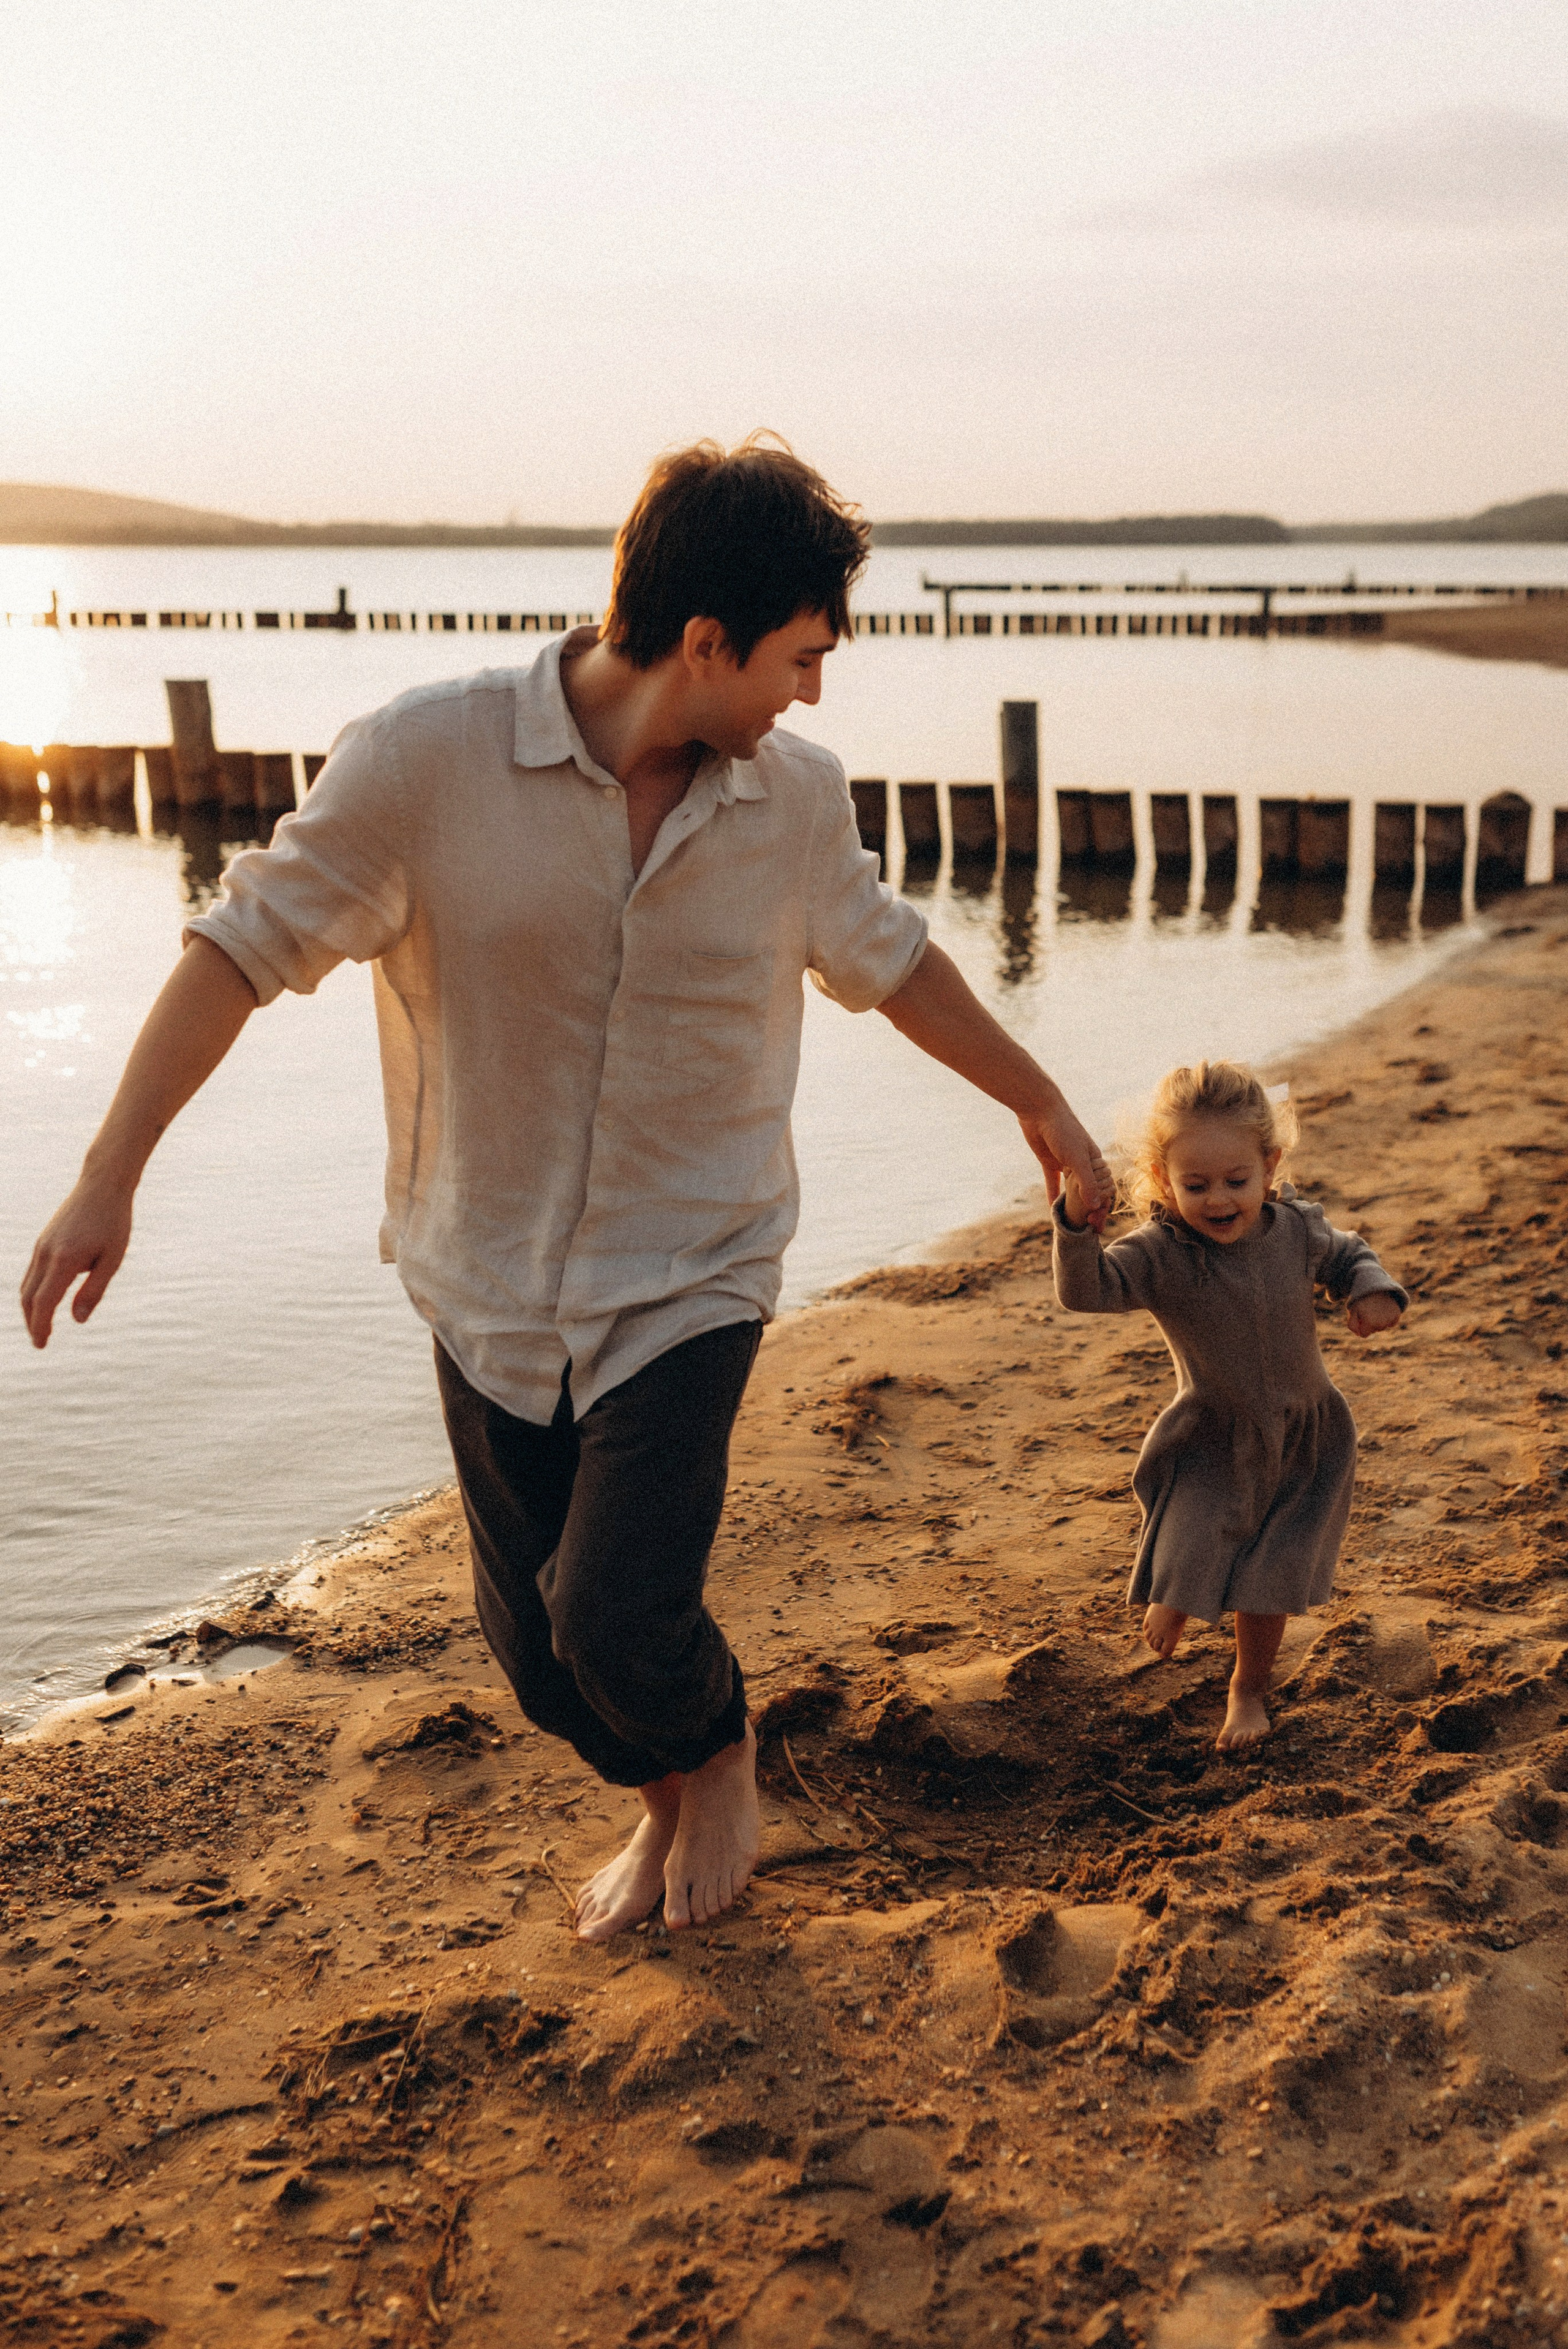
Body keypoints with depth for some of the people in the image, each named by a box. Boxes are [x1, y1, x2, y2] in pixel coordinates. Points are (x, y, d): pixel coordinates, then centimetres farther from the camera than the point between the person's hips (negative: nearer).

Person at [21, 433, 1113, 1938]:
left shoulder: (797, 798, -6)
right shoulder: (426, 761, -17)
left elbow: (887, 961, 12)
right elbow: (247, 944, -11)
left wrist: (1038, 1101, 23)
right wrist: (109, 1175, -15)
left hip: (689, 1279, 0)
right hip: (491, 1285, 0)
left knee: (619, 1615, -13)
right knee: (532, 1634, 11)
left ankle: (719, 1751, 24)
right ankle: (666, 1801, 44)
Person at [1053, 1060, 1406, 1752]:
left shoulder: (1297, 1229, -11)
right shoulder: (1159, 1256, -23)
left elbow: (1348, 1256, 10)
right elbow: (1085, 1290, -38)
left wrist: (1375, 1292, -11)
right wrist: (1076, 1223, -55)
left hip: (1301, 1440, 2)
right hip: (1209, 1442, -2)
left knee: (1267, 1576, 8)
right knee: (1189, 1554, -4)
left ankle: (1249, 1686, 36)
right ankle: (1171, 1602, 37)